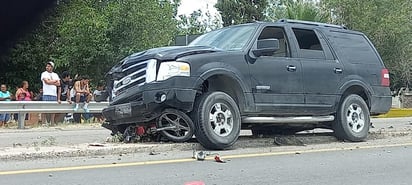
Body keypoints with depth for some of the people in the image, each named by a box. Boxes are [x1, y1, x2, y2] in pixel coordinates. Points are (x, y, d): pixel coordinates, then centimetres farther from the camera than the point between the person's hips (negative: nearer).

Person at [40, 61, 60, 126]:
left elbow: (58, 84, 6)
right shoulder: (44, 74, 5)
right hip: (46, 94, -4)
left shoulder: (55, 75, 18)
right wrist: (55, 81, 0)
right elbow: (47, 81, -10)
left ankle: (52, 123, 6)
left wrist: (51, 82, -7)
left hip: (54, 94, 4)